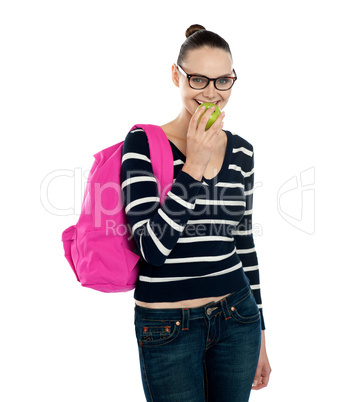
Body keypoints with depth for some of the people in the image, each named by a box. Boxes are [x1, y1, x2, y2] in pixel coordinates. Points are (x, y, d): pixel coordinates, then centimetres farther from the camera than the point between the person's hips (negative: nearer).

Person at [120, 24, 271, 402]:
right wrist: (194, 165, -22)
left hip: (237, 318, 4)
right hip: (169, 328, -4)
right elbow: (153, 248, -20)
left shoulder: (240, 150, 3)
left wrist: (259, 335, 13)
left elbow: (244, 243, 10)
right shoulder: (142, 143, -11)